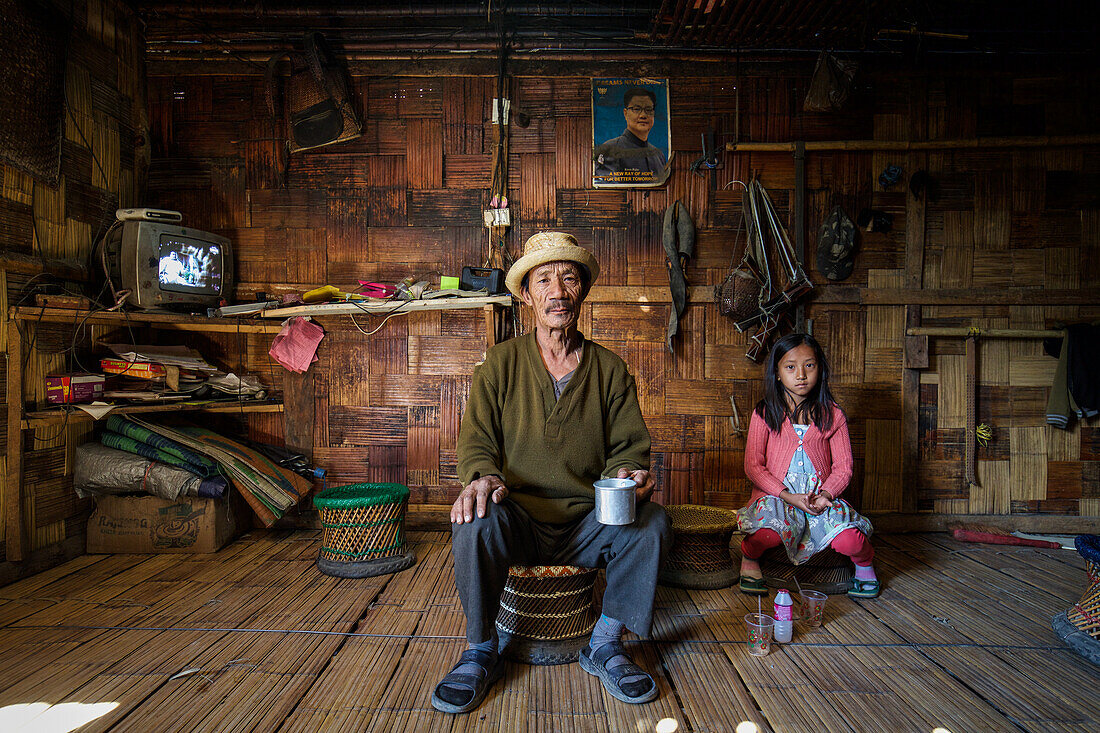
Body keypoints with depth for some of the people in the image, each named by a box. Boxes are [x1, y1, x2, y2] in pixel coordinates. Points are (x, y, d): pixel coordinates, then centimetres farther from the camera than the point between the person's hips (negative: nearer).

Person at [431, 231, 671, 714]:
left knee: (652, 523, -26)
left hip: (588, 523, 2)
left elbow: (628, 447, 6)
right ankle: (481, 652, -6)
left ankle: (604, 646, -2)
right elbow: (476, 440, -1)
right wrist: (483, 476, -24)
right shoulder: (501, 363, 4)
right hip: (517, 520, -1)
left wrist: (628, 474, -18)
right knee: (474, 522, -33)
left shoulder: (610, 369, 8)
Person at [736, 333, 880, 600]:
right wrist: (788, 495, -16)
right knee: (769, 533, -34)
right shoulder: (764, 414, 0)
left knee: (847, 540, -25)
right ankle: (749, 557, 2)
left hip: (820, 495, 2)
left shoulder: (832, 414, 6)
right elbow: (753, 466, -3)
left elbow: (843, 466, 5)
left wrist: (826, 494, -15)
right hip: (776, 495, -2)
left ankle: (865, 562, 13)